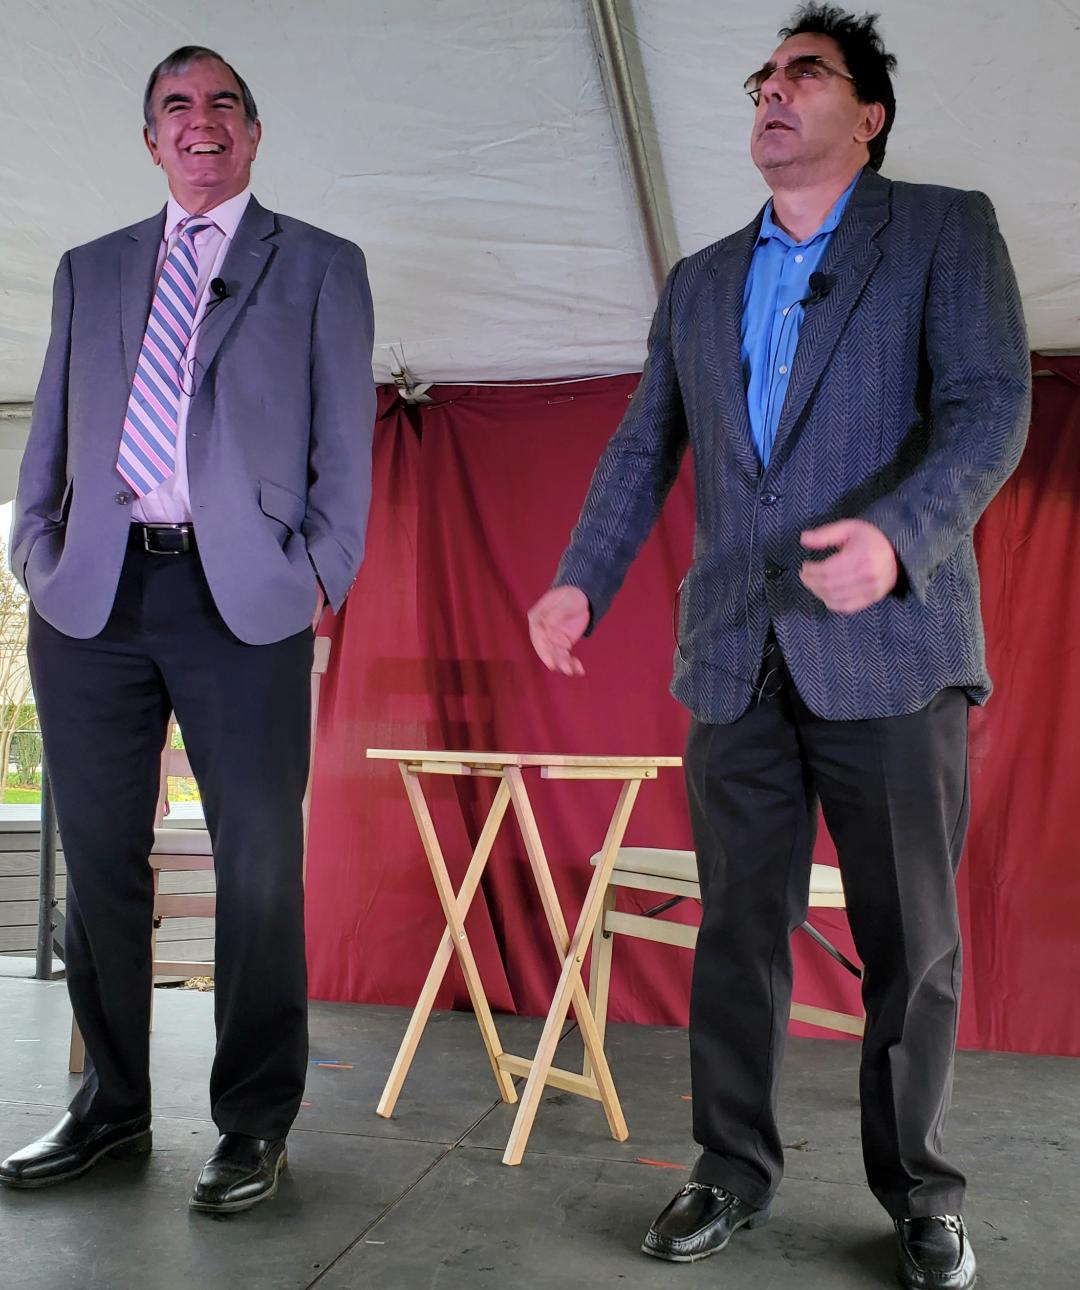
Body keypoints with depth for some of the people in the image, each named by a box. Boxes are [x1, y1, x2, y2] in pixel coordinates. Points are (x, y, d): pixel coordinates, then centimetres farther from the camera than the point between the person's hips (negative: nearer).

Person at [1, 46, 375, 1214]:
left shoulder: (320, 268, 10)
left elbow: (343, 444, 4)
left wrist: (320, 575, -6)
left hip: (245, 601, -3)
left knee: (259, 865, -1)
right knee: (98, 860, 9)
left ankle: (254, 1124, 13)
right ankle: (112, 1108, 24)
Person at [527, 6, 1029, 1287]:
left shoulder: (945, 230, 5)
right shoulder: (698, 283, 18)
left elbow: (990, 403, -8)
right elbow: (643, 449, 13)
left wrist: (901, 531, -27)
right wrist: (581, 582, -3)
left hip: (889, 649, -3)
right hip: (736, 659, 4)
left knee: (909, 940, 5)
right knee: (736, 928, 8)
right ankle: (734, 1169, 22)